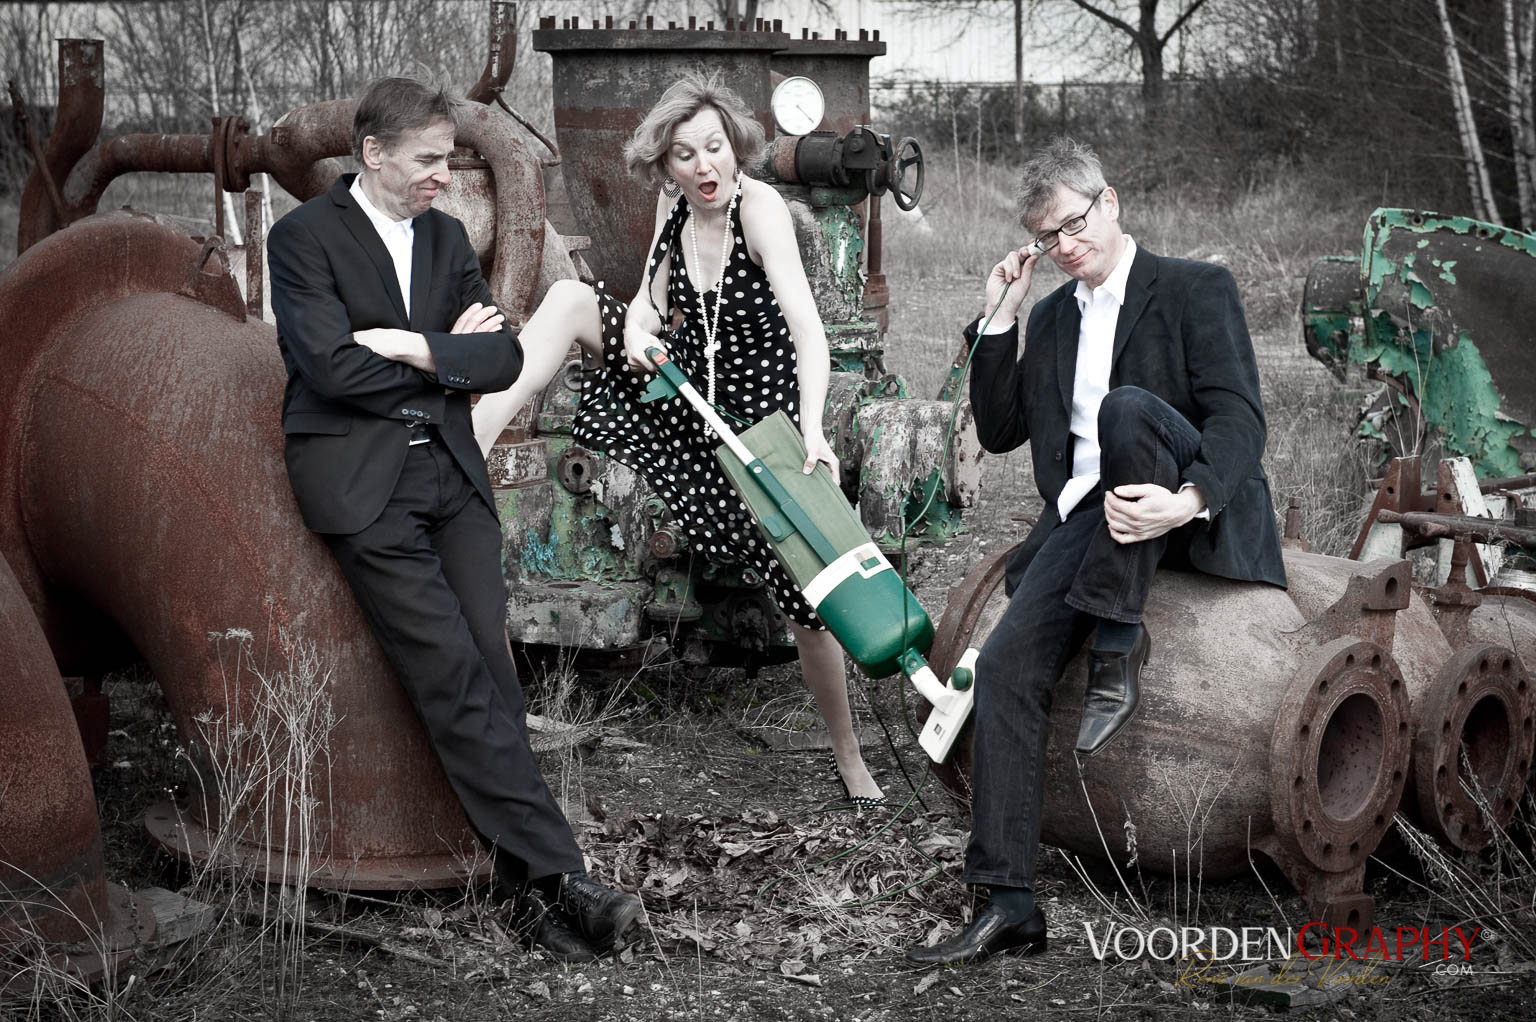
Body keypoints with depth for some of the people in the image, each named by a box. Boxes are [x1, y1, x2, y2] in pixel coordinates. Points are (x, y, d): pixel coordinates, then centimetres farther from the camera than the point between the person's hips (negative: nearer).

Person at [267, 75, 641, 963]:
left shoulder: (447, 236, 16)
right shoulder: (305, 238, -1)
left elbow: (503, 357, 9)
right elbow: (333, 366, -13)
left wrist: (417, 346, -8)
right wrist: (451, 354, -1)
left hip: (451, 470, 5)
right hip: (361, 480, -5)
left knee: (490, 669, -4)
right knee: (455, 676, -14)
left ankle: (532, 889, -2)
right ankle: (556, 874, -15)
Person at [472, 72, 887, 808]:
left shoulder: (759, 208, -22)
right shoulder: (674, 204, -3)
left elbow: (807, 331, -33)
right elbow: (650, 300, 5)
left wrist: (812, 432, -48)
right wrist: (637, 325, -21)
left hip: (761, 409, -5)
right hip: (690, 390, 5)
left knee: (806, 595, -8)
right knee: (570, 299, -13)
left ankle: (848, 756, 11)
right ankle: (468, 444, -22)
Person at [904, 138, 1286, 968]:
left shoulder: (1195, 289, 4)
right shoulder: (1052, 318, 23)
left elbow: (1239, 415, -9)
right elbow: (998, 432, 22)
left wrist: (1188, 500, -29)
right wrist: (1000, 321, 11)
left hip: (1198, 516, -5)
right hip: (1087, 517, 5)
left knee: (1126, 404, -35)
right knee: (1005, 665, -19)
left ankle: (1117, 651, -29)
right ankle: (1008, 907, -19)